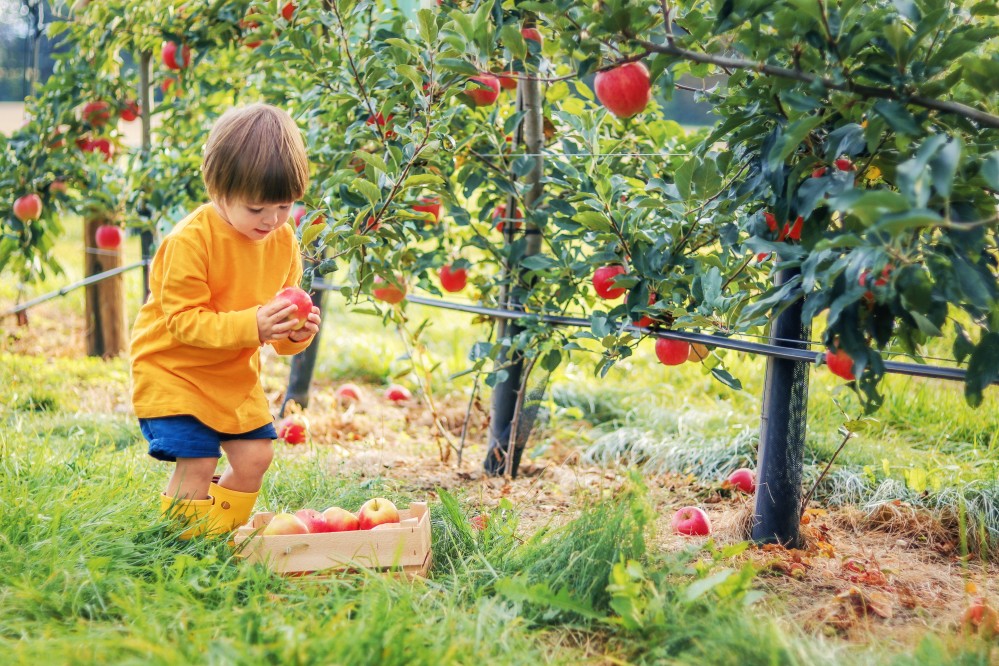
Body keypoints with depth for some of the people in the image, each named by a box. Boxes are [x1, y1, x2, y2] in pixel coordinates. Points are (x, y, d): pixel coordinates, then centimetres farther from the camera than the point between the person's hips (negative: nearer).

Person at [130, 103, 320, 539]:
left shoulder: (283, 241, -3)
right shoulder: (190, 240, -24)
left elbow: (281, 310, 5)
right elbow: (183, 320, -26)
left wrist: (295, 332, -19)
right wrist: (252, 325, -38)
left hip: (235, 375, 6)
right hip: (173, 369, -6)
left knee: (255, 455, 4)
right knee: (197, 463, -13)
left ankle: (224, 536, 27)